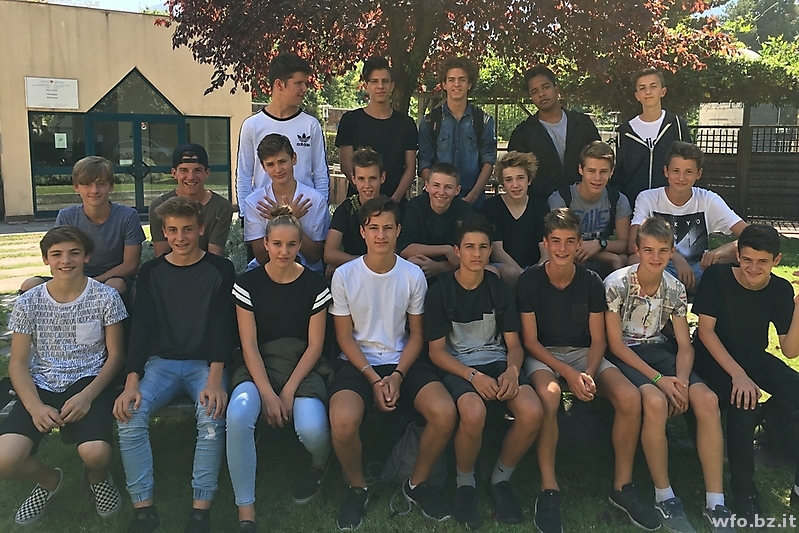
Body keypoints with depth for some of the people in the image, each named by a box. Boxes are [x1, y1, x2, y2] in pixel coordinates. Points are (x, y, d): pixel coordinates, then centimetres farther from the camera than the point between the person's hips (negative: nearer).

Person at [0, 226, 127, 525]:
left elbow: (115, 355, 0)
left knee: (96, 454, -30)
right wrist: (35, 406, -15)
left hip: (89, 382, -2)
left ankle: (98, 477, 12)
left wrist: (87, 396, -15)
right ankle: (49, 480, 15)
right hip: (41, 387, 2)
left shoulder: (105, 297, -2)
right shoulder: (29, 303, 2)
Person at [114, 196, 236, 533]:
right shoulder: (151, 272, 8)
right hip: (161, 362, 2)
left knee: (212, 417, -30)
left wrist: (215, 379, -21)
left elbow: (223, 328, -6)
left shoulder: (220, 270, 1)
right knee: (129, 415, -24)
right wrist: (132, 382, -14)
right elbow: (141, 328, 1)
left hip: (206, 363, -2)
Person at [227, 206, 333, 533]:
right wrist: (267, 393, -15)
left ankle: (319, 465, 12)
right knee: (237, 416, -32)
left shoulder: (315, 286, -1)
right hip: (259, 368, 1)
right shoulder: (248, 284, 0)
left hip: (302, 368, 0)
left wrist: (289, 390, -12)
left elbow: (315, 345, -2)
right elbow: (249, 345, -4)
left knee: (311, 429, -30)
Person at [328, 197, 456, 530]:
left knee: (444, 412, -24)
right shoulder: (344, 275, -5)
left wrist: (398, 375, -10)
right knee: (343, 422, -31)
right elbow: (345, 337, -1)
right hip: (358, 363, -1)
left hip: (403, 361, 2)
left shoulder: (413, 275, -1)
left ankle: (417, 484, 5)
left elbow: (416, 334, 5)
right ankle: (357, 489, 3)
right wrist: (374, 379, -12)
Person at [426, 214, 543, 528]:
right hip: (458, 366, -3)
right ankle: (464, 482, -4)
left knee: (532, 412, -27)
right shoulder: (440, 291, -2)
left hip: (497, 362, 3)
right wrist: (474, 376, -18)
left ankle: (501, 478, 2)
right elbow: (437, 351, -4)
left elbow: (514, 343, 9)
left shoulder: (500, 289, 8)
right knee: (473, 413, -36)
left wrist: (512, 370, -14)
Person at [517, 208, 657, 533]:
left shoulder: (591, 282, -1)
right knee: (549, 394, -37)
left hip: (584, 353, 3)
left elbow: (598, 339, 1)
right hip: (542, 354, -3)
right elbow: (530, 340, -9)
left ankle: (622, 485, -4)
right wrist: (568, 373, -20)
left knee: (630, 397, -23)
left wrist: (589, 373, -19)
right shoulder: (529, 280, -8)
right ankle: (549, 489, -22)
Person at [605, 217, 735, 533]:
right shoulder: (616, 284, -15)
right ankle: (664, 496, -15)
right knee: (655, 401, -34)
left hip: (659, 350, 5)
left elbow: (684, 344, 3)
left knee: (707, 400, -20)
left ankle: (715, 502, -12)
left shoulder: (675, 288, 1)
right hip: (625, 354, -5)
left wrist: (681, 379, -18)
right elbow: (615, 343, -14)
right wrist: (658, 378, -21)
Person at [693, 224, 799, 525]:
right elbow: (705, 331, -17)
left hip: (754, 357, 4)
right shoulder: (716, 277, -16)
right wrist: (738, 375, -27)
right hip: (714, 356, -4)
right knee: (744, 402, -32)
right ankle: (743, 488, -14)